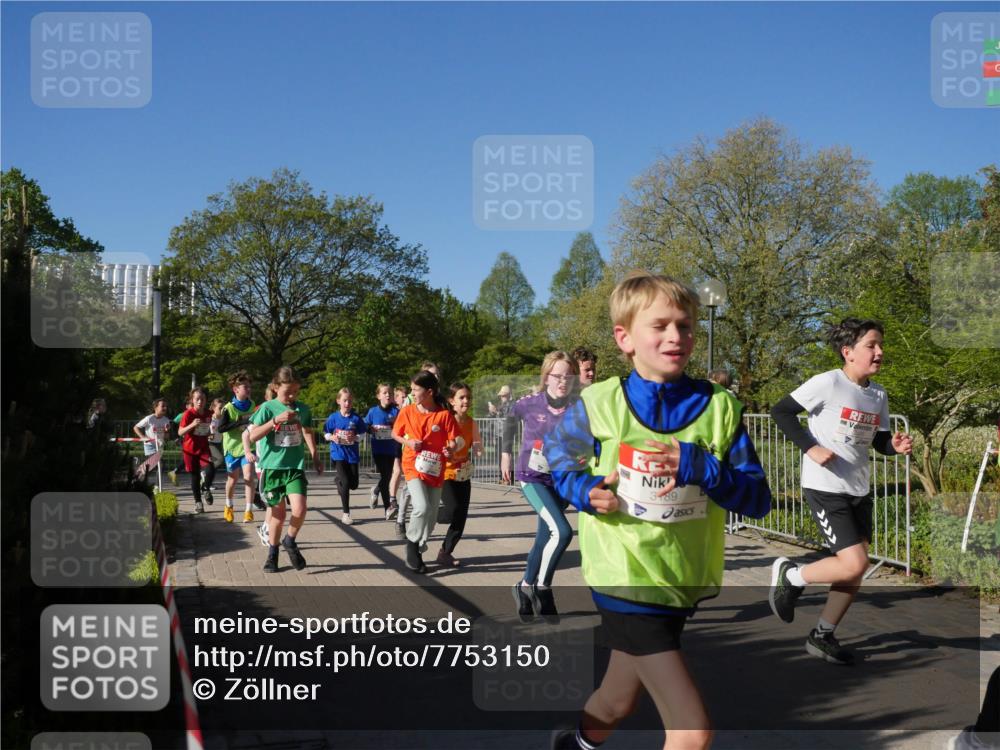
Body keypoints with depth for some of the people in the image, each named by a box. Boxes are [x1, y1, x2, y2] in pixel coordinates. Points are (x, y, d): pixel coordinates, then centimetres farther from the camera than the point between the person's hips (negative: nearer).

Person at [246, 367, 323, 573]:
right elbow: (252, 436, -13)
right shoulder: (268, 407, -6)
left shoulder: (302, 409, 4)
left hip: (295, 466, 2)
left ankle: (290, 541, 14)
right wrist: (276, 420, -21)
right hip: (273, 466, -2)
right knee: (277, 513, 5)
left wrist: (315, 456, 23)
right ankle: (272, 554, 25)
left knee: (299, 510, -14)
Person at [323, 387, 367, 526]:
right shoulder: (333, 417, -3)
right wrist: (332, 437, -15)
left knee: (353, 485, 5)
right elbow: (326, 434, 5)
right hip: (338, 454, -2)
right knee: (345, 483, -7)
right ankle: (346, 513, 6)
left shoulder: (356, 418, -3)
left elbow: (363, 434, 4)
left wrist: (355, 438, -16)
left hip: (352, 454, 2)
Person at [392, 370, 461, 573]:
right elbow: (395, 433, 10)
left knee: (432, 515, 8)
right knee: (422, 507, -21)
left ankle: (418, 550, 29)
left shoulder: (444, 415, -9)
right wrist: (407, 442, -9)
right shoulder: (407, 411, -3)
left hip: (435, 470, 1)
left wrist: (452, 448, -28)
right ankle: (412, 543, 3)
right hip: (414, 466, -1)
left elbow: (455, 439, -6)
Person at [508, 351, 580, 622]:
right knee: (561, 531, -20)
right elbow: (509, 423, 7)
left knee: (545, 538, 14)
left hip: (561, 480, 3)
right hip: (532, 477, -3)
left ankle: (525, 587, 37)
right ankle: (541, 588, -2)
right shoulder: (529, 404, -13)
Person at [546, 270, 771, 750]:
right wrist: (584, 491, -12)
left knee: (618, 703, 26)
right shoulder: (599, 405, -10)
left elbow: (758, 499, -6)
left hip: (685, 583, 4)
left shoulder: (719, 408, -5)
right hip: (625, 581, -4)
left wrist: (702, 469, -23)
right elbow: (555, 458, 8)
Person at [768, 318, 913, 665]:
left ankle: (822, 636, 26)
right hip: (825, 488, -8)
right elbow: (781, 411, -12)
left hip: (859, 490, 8)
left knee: (855, 571, 9)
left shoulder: (879, 395, 7)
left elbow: (879, 440, 16)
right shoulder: (828, 383, -14)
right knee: (854, 564, -16)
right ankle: (788, 575, 9)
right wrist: (810, 447, -20)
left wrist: (896, 445, -6)